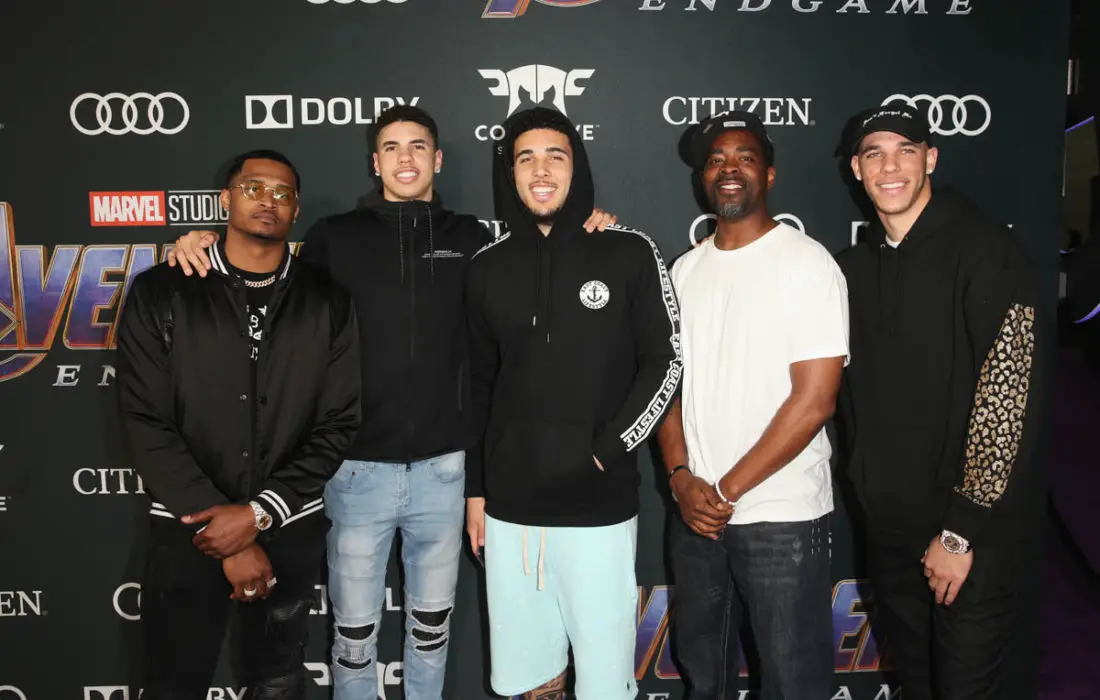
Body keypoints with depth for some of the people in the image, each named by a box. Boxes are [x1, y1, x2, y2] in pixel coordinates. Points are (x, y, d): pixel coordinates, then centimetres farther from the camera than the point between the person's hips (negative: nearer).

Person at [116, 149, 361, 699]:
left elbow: (338, 425, -2)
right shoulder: (160, 293, -3)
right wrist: (230, 540, -13)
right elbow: (146, 425, -8)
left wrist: (257, 514, -13)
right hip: (187, 532, -1)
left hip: (291, 532, 2)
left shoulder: (327, 303, 1)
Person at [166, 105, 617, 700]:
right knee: (354, 629, 11)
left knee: (432, 623, 18)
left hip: (442, 467, 1)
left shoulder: (469, 239, 5)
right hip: (359, 467, -1)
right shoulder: (337, 236, 2)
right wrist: (205, 245, -7)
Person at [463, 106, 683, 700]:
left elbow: (666, 361, -1)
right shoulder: (488, 267, 7)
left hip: (599, 505, -3)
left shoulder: (628, 254, -2)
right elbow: (477, 385, 12)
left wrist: (610, 449, -10)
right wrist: (474, 489, 11)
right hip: (510, 508, 3)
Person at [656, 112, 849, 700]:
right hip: (695, 512, 6)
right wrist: (682, 477, -5)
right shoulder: (685, 269, 8)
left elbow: (814, 400, -15)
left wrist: (727, 490, -14)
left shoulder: (807, 264, -9)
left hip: (781, 518, -5)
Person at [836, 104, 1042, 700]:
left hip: (971, 531, -5)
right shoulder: (855, 266, 7)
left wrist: (961, 531, -17)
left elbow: (1003, 395, -18)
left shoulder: (985, 252, -13)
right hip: (887, 523, 6)